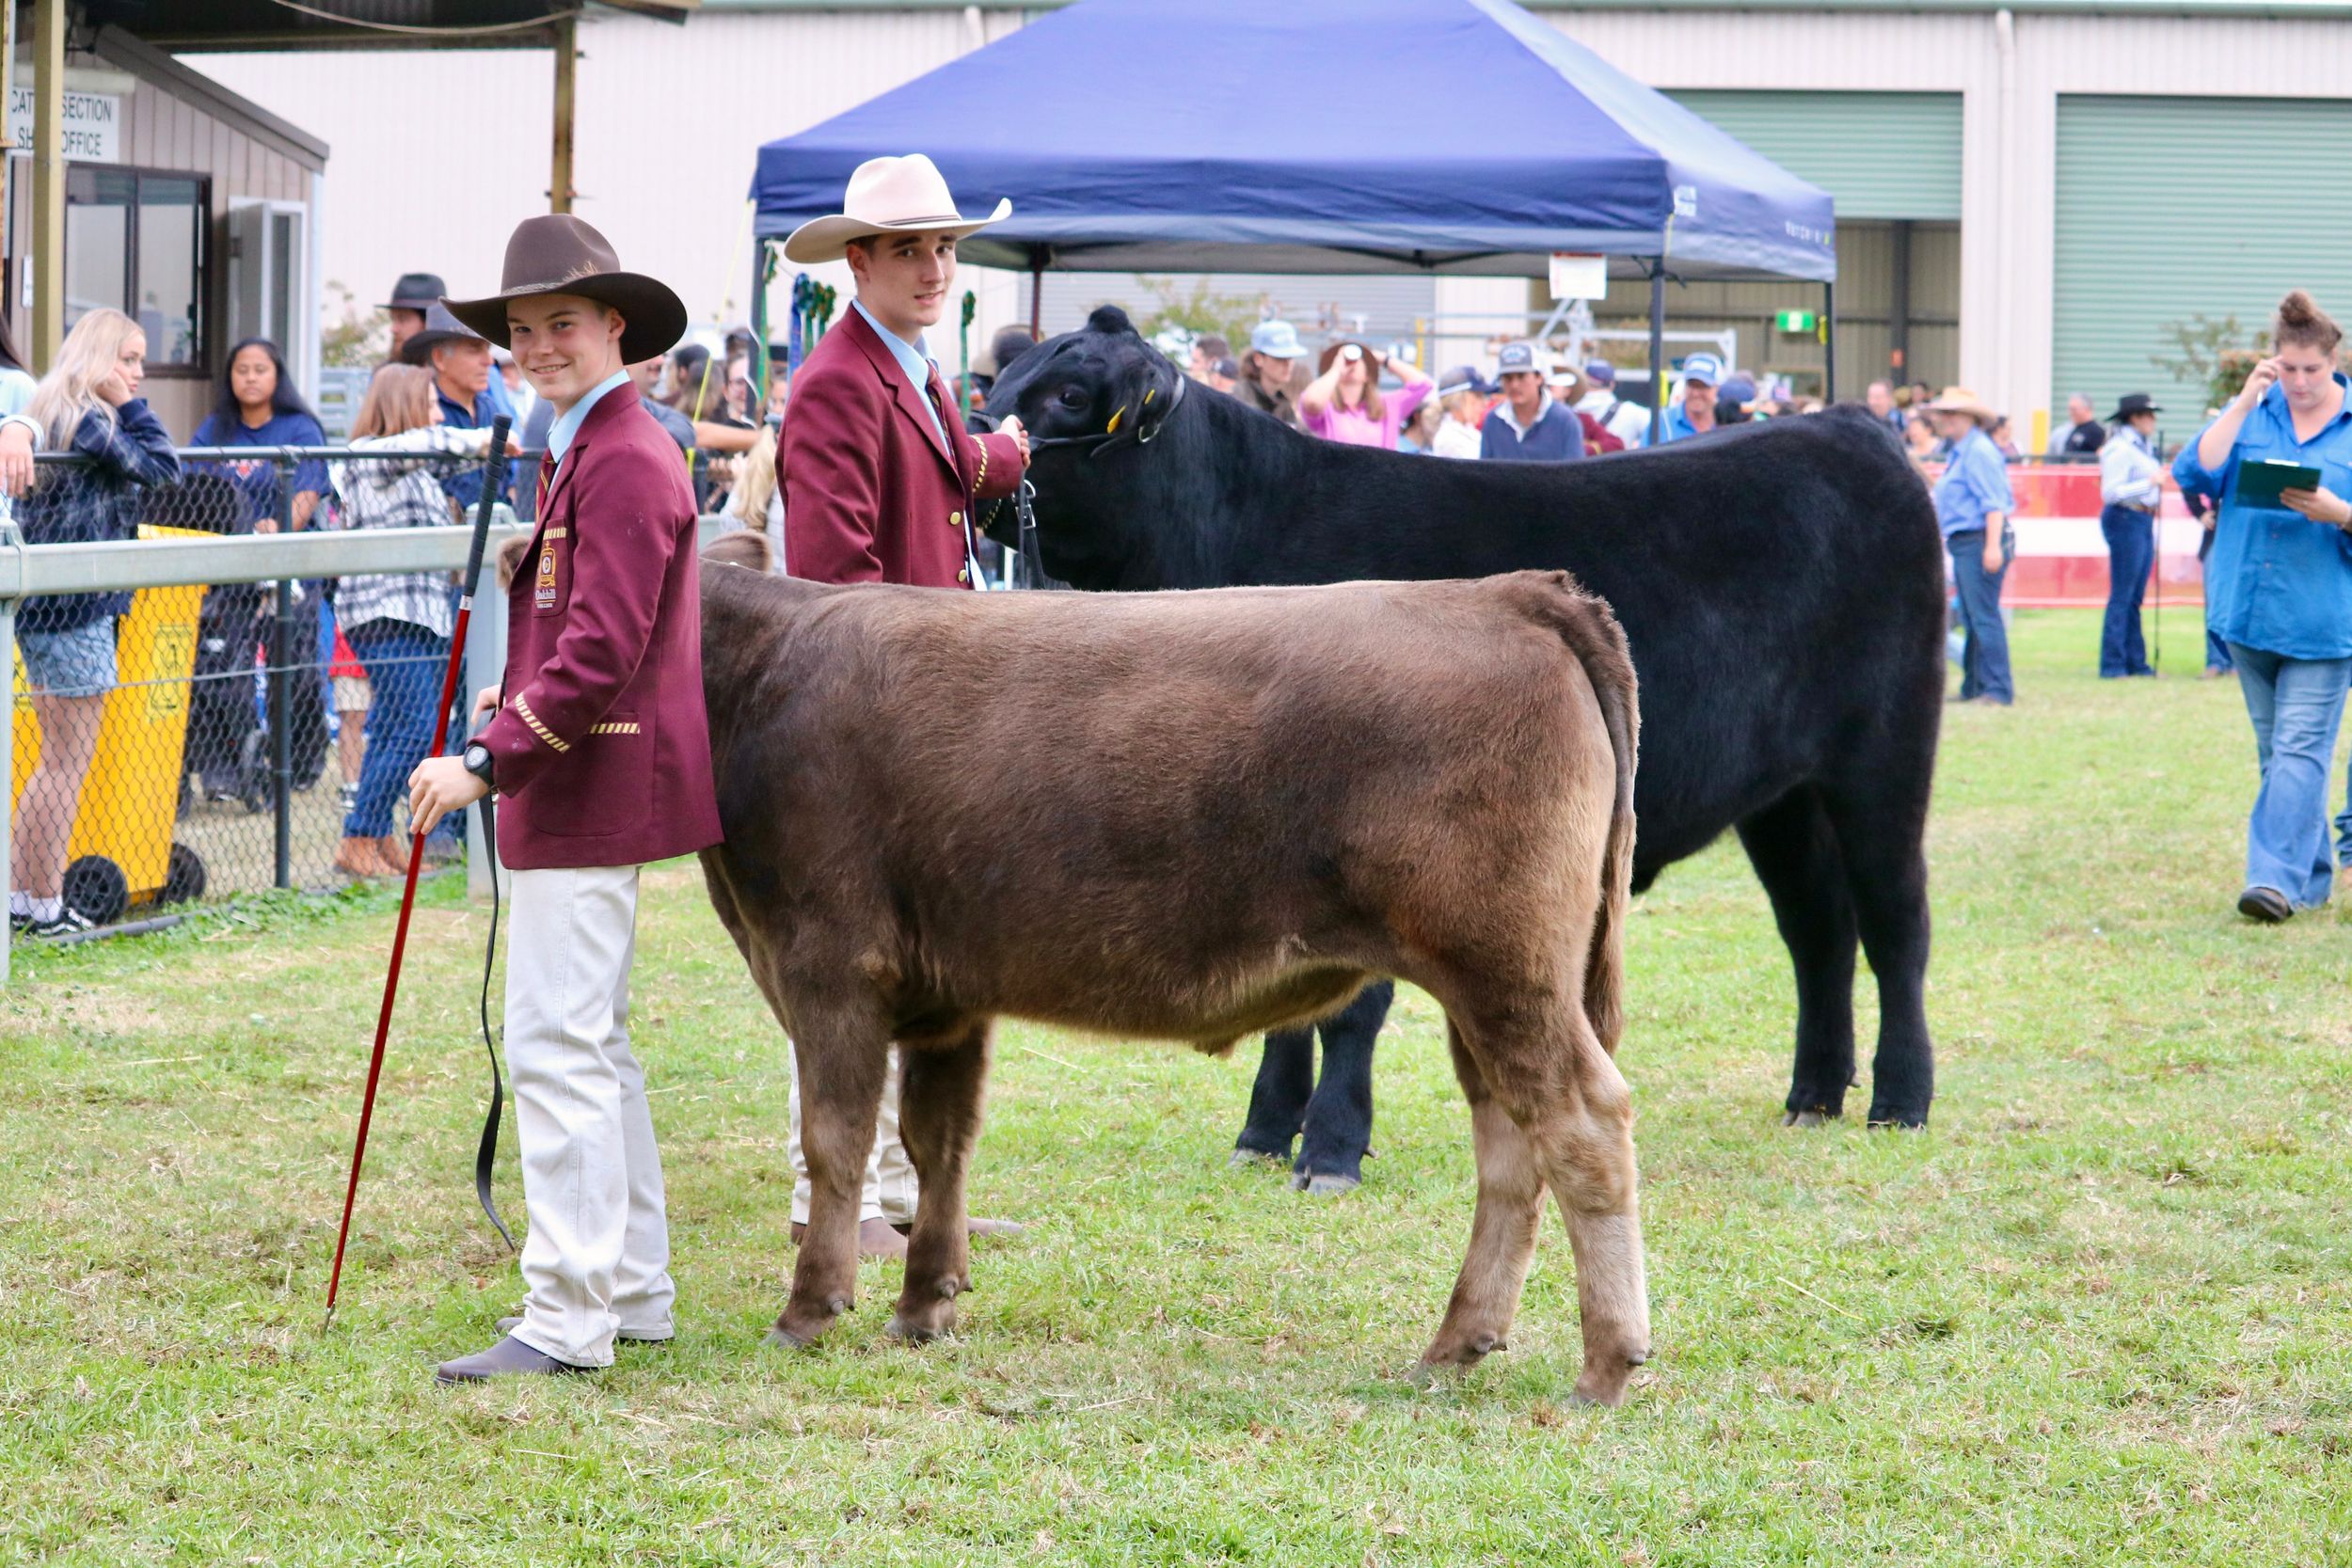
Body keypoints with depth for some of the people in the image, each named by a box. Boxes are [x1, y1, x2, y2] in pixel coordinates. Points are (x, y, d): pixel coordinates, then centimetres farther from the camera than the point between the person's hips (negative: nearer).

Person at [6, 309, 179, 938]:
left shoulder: (46, 414, 13)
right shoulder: (89, 421, -16)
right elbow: (162, 466, -17)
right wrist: (131, 407, -9)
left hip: (41, 603, 10)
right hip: (77, 607, -10)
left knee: (59, 761, 16)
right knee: (68, 763, -3)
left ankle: (21, 897, 18)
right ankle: (45, 905, 1)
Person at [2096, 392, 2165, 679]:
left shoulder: (2142, 447, 16)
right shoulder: (2120, 449, -12)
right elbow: (2110, 492, -20)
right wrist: (2150, 483, -20)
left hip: (2143, 521, 9)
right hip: (2125, 519, -9)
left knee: (2135, 598, 12)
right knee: (2122, 596, -7)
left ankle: (2135, 662, 15)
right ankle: (2112, 665, -5)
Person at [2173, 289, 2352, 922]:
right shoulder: (2251, 412, 9)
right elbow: (2198, 471, -4)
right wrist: (2245, 402, -9)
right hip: (2249, 609, 4)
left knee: (2300, 749, -12)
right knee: (2276, 749, 11)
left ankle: (2278, 876, -17)